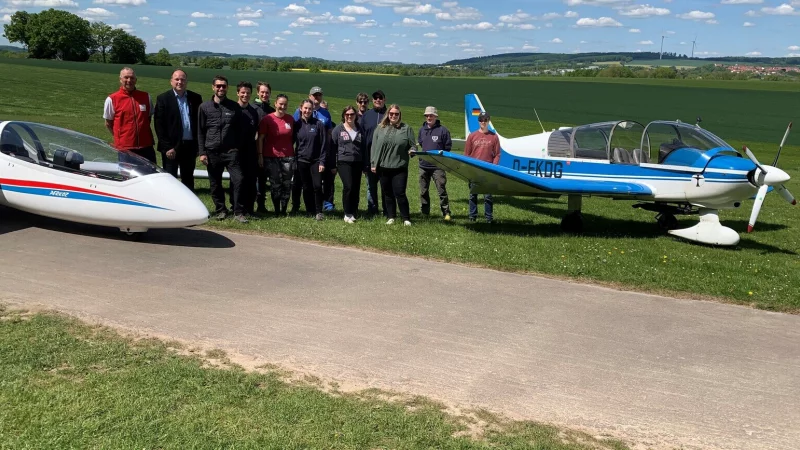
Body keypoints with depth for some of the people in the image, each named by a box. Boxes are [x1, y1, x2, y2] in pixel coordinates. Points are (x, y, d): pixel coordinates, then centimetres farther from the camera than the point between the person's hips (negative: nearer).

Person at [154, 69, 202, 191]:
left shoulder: (196, 98, 7)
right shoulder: (163, 99, -2)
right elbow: (159, 126, -6)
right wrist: (167, 147, -12)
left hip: (190, 146, 3)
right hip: (171, 147, -3)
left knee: (188, 180, 13)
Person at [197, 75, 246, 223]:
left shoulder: (234, 107, 5)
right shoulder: (205, 107, 5)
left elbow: (239, 130, 9)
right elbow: (200, 131, 6)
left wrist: (238, 148, 3)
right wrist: (202, 152, -1)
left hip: (231, 151, -1)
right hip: (212, 152, 1)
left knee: (238, 180, -12)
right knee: (215, 184, 7)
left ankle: (238, 212, -6)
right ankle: (221, 210, 21)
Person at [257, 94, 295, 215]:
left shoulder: (291, 119, 6)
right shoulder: (267, 119, -3)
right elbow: (260, 138, -3)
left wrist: (293, 153, 7)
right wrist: (260, 155, -7)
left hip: (288, 156, 2)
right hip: (271, 157, -2)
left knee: (287, 185, 2)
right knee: (275, 185, 3)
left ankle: (283, 210, 12)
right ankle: (277, 211, 11)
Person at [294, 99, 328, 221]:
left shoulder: (318, 124, -1)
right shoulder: (297, 125, 4)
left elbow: (323, 144, -2)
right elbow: (292, 142, 9)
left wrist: (322, 161, -7)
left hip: (316, 161, -2)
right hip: (302, 161, 2)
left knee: (317, 186, -11)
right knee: (307, 188, 6)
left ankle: (319, 212, 1)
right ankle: (310, 212, 15)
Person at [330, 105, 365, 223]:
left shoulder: (360, 129, 11)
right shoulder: (338, 129, 2)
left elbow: (364, 147, 15)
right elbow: (332, 147, 2)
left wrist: (365, 164, 12)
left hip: (357, 163, 3)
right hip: (344, 162, -3)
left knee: (356, 188, 3)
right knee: (348, 187, -14)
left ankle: (354, 213, 13)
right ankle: (347, 214, -6)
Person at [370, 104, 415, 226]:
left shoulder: (406, 129, 4)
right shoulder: (380, 129, 7)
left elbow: (413, 145, 8)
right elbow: (374, 146, 7)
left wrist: (411, 151, -15)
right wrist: (373, 163, 2)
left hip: (400, 167, -2)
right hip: (383, 167, 3)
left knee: (400, 193, -6)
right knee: (387, 194, 10)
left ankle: (406, 218, 5)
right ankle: (391, 217, 21)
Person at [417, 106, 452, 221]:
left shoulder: (443, 130, -4)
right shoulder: (422, 129, 11)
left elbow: (448, 147, 0)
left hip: (437, 166, -5)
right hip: (423, 165, 5)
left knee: (441, 190, -4)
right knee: (423, 191, 11)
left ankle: (446, 212, 2)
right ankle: (425, 212, 21)